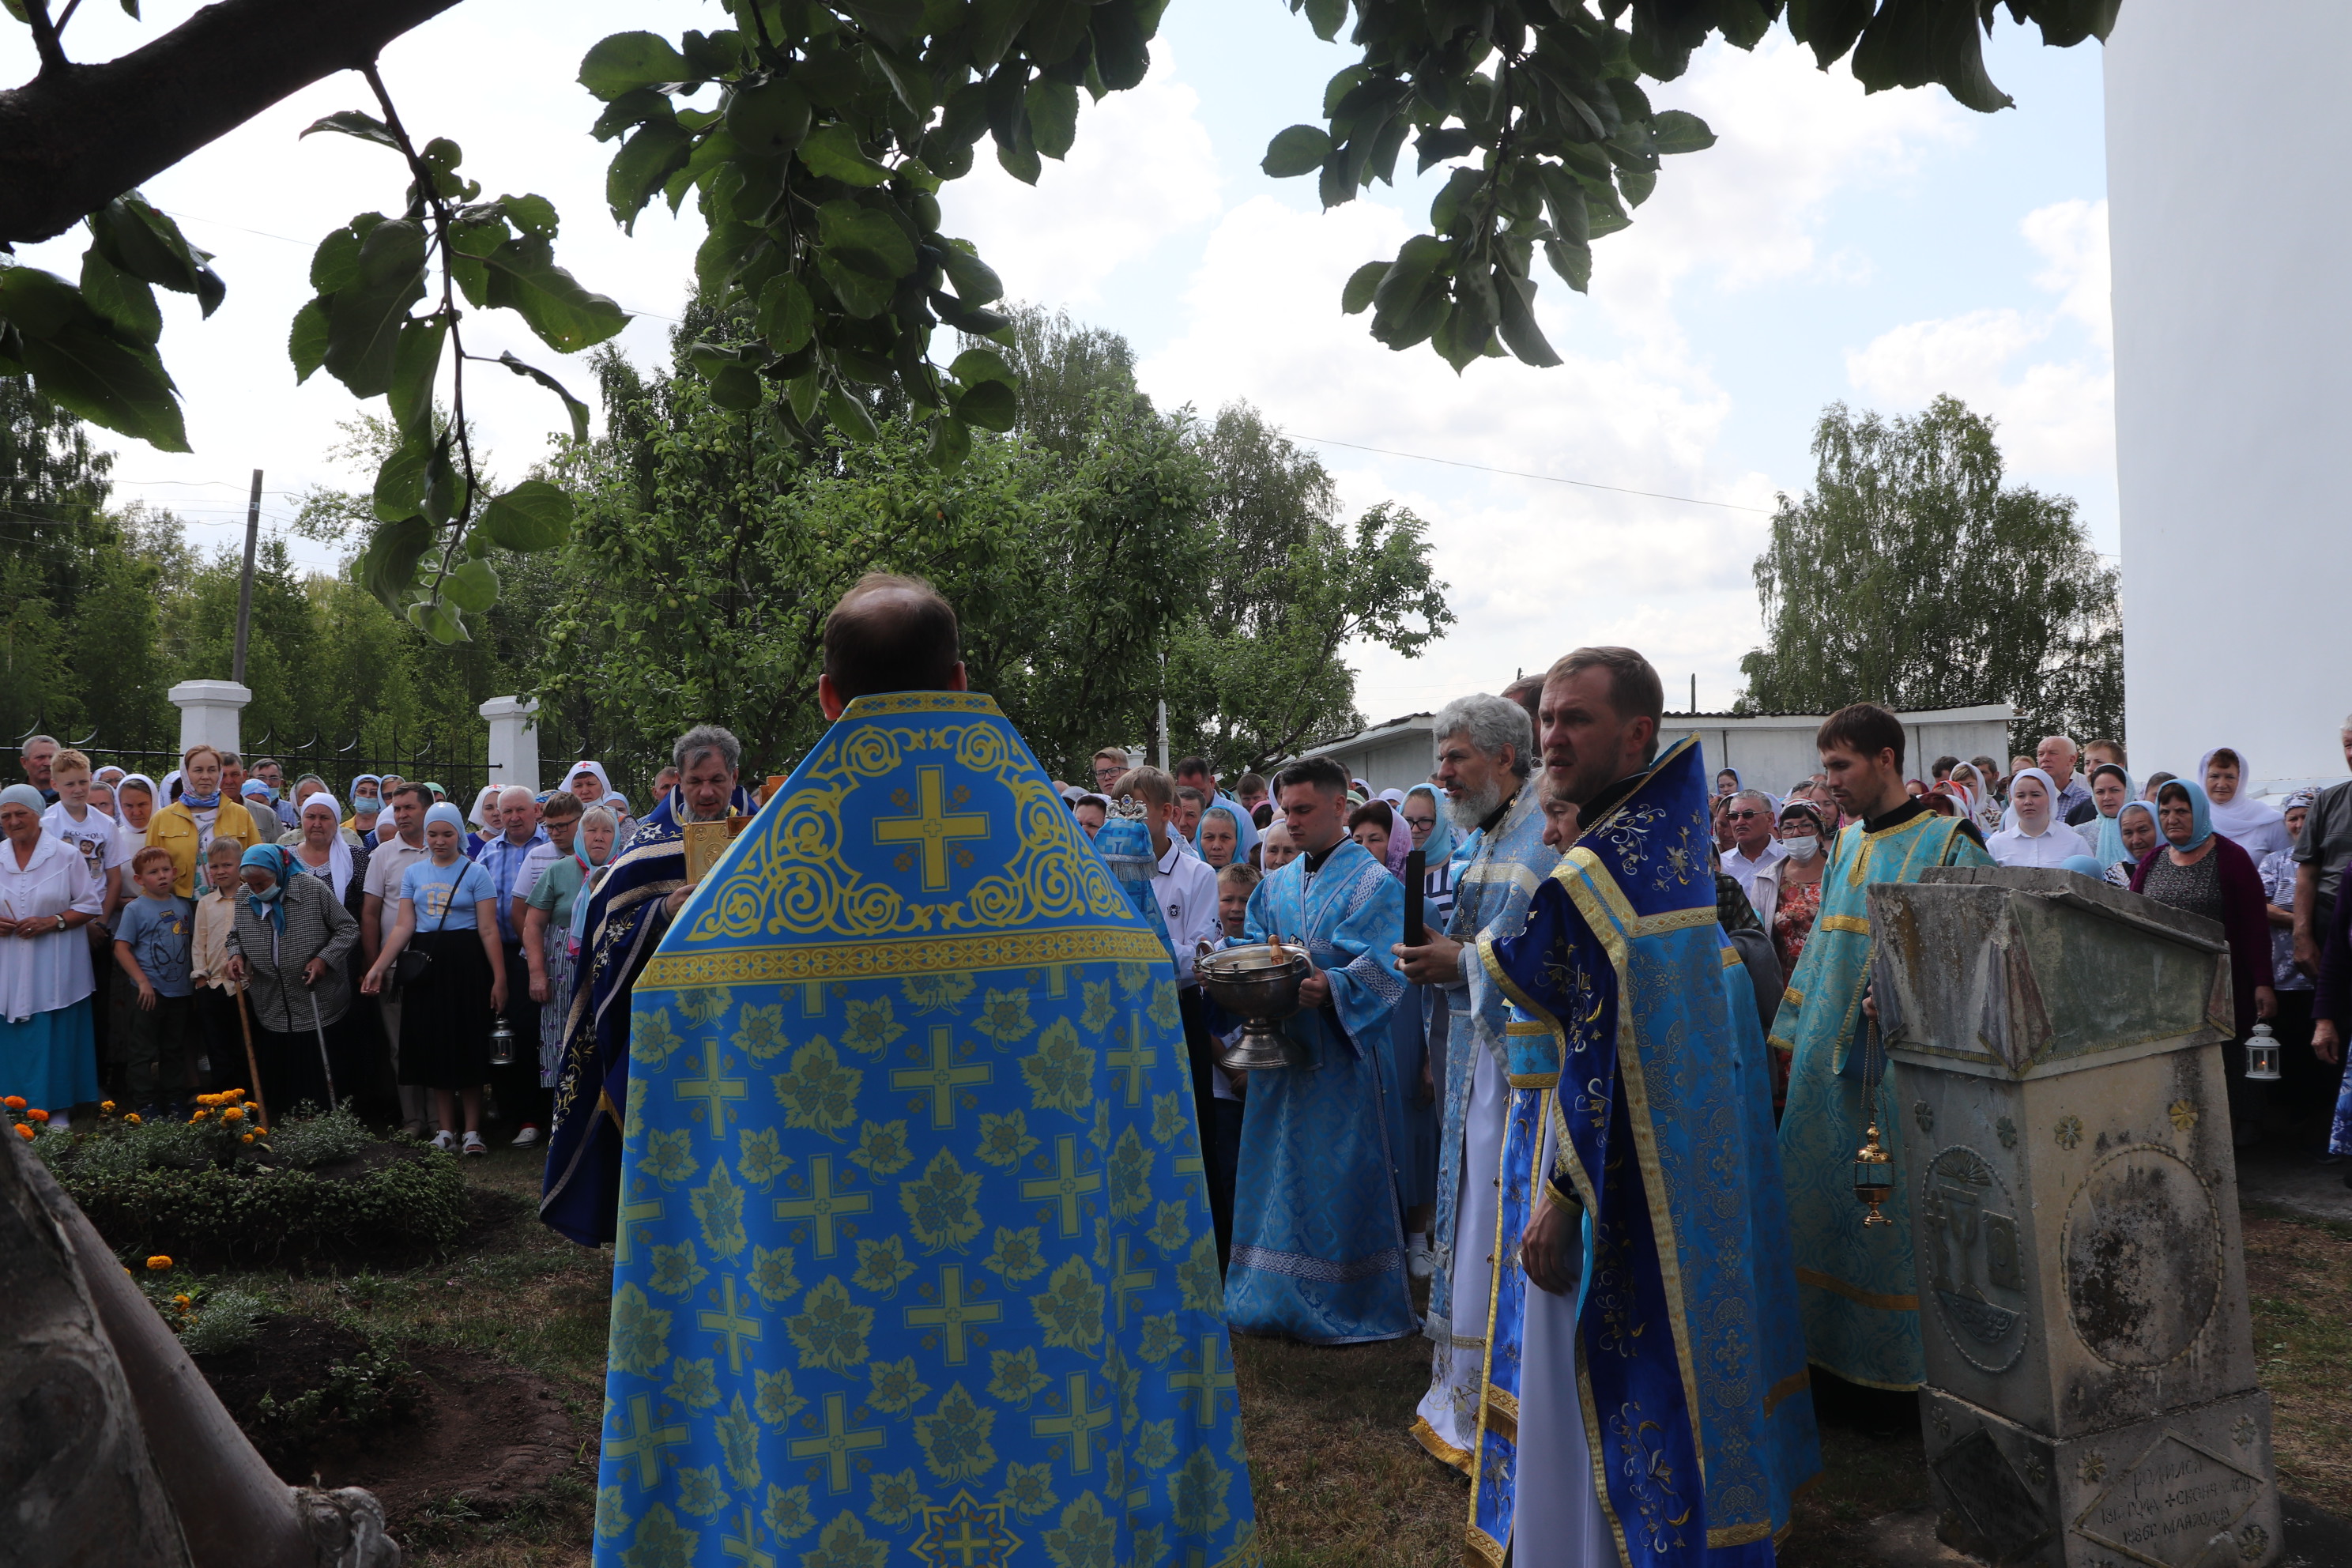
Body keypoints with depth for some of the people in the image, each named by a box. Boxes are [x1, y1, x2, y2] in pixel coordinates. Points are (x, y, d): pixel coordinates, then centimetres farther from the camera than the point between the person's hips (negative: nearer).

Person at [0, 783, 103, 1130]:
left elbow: (91, 904, -1)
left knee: (56, 1037, -2)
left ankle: (58, 1108, 6)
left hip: (53, 966, -3)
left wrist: (52, 922, -14)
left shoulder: (66, 855, -2)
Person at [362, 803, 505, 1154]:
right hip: (425, 964, 4)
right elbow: (404, 926, 6)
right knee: (434, 1046, 6)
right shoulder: (413, 872, 10)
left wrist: (499, 978, -10)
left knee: (468, 1046, -1)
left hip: (465, 964, -4)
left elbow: (488, 930, -5)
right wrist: (378, 967, -5)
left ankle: (472, 1131, 8)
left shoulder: (475, 873, -1)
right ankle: (446, 1130, 17)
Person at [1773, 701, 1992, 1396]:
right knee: (1821, 1204, 10)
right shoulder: (1847, 844, 13)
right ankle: (1827, 1345, 23)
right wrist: (1794, 1034, 18)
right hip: (1830, 1057, 7)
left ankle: (1906, 1358, 14)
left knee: (1898, 1206, -1)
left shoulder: (1949, 844, -8)